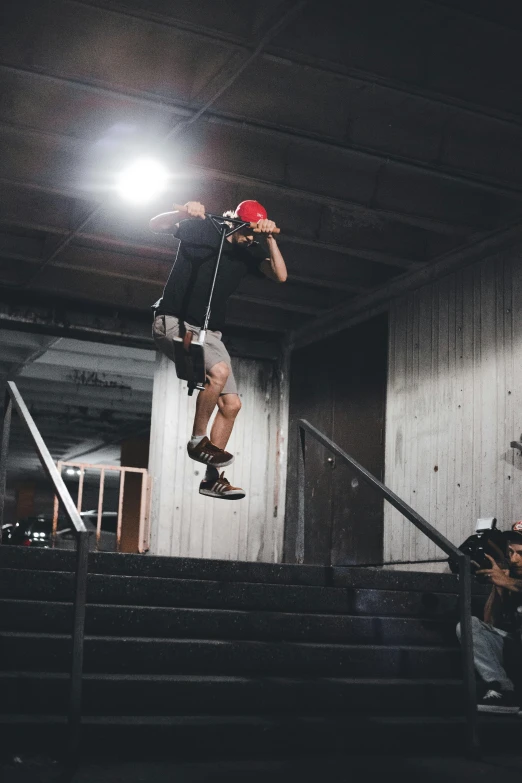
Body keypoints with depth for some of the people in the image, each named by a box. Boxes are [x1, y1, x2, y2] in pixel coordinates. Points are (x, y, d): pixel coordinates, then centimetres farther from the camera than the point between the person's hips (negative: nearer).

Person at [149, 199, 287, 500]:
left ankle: (213, 477, 10)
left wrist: (269, 239, -24)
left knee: (231, 404, 0)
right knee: (219, 370, -32)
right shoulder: (201, 228, -7)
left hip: (209, 332, 6)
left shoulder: (249, 252, 3)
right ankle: (198, 441, -13)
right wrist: (183, 213, -33)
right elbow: (156, 224, -14)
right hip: (174, 321, -6)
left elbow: (280, 275, -11)